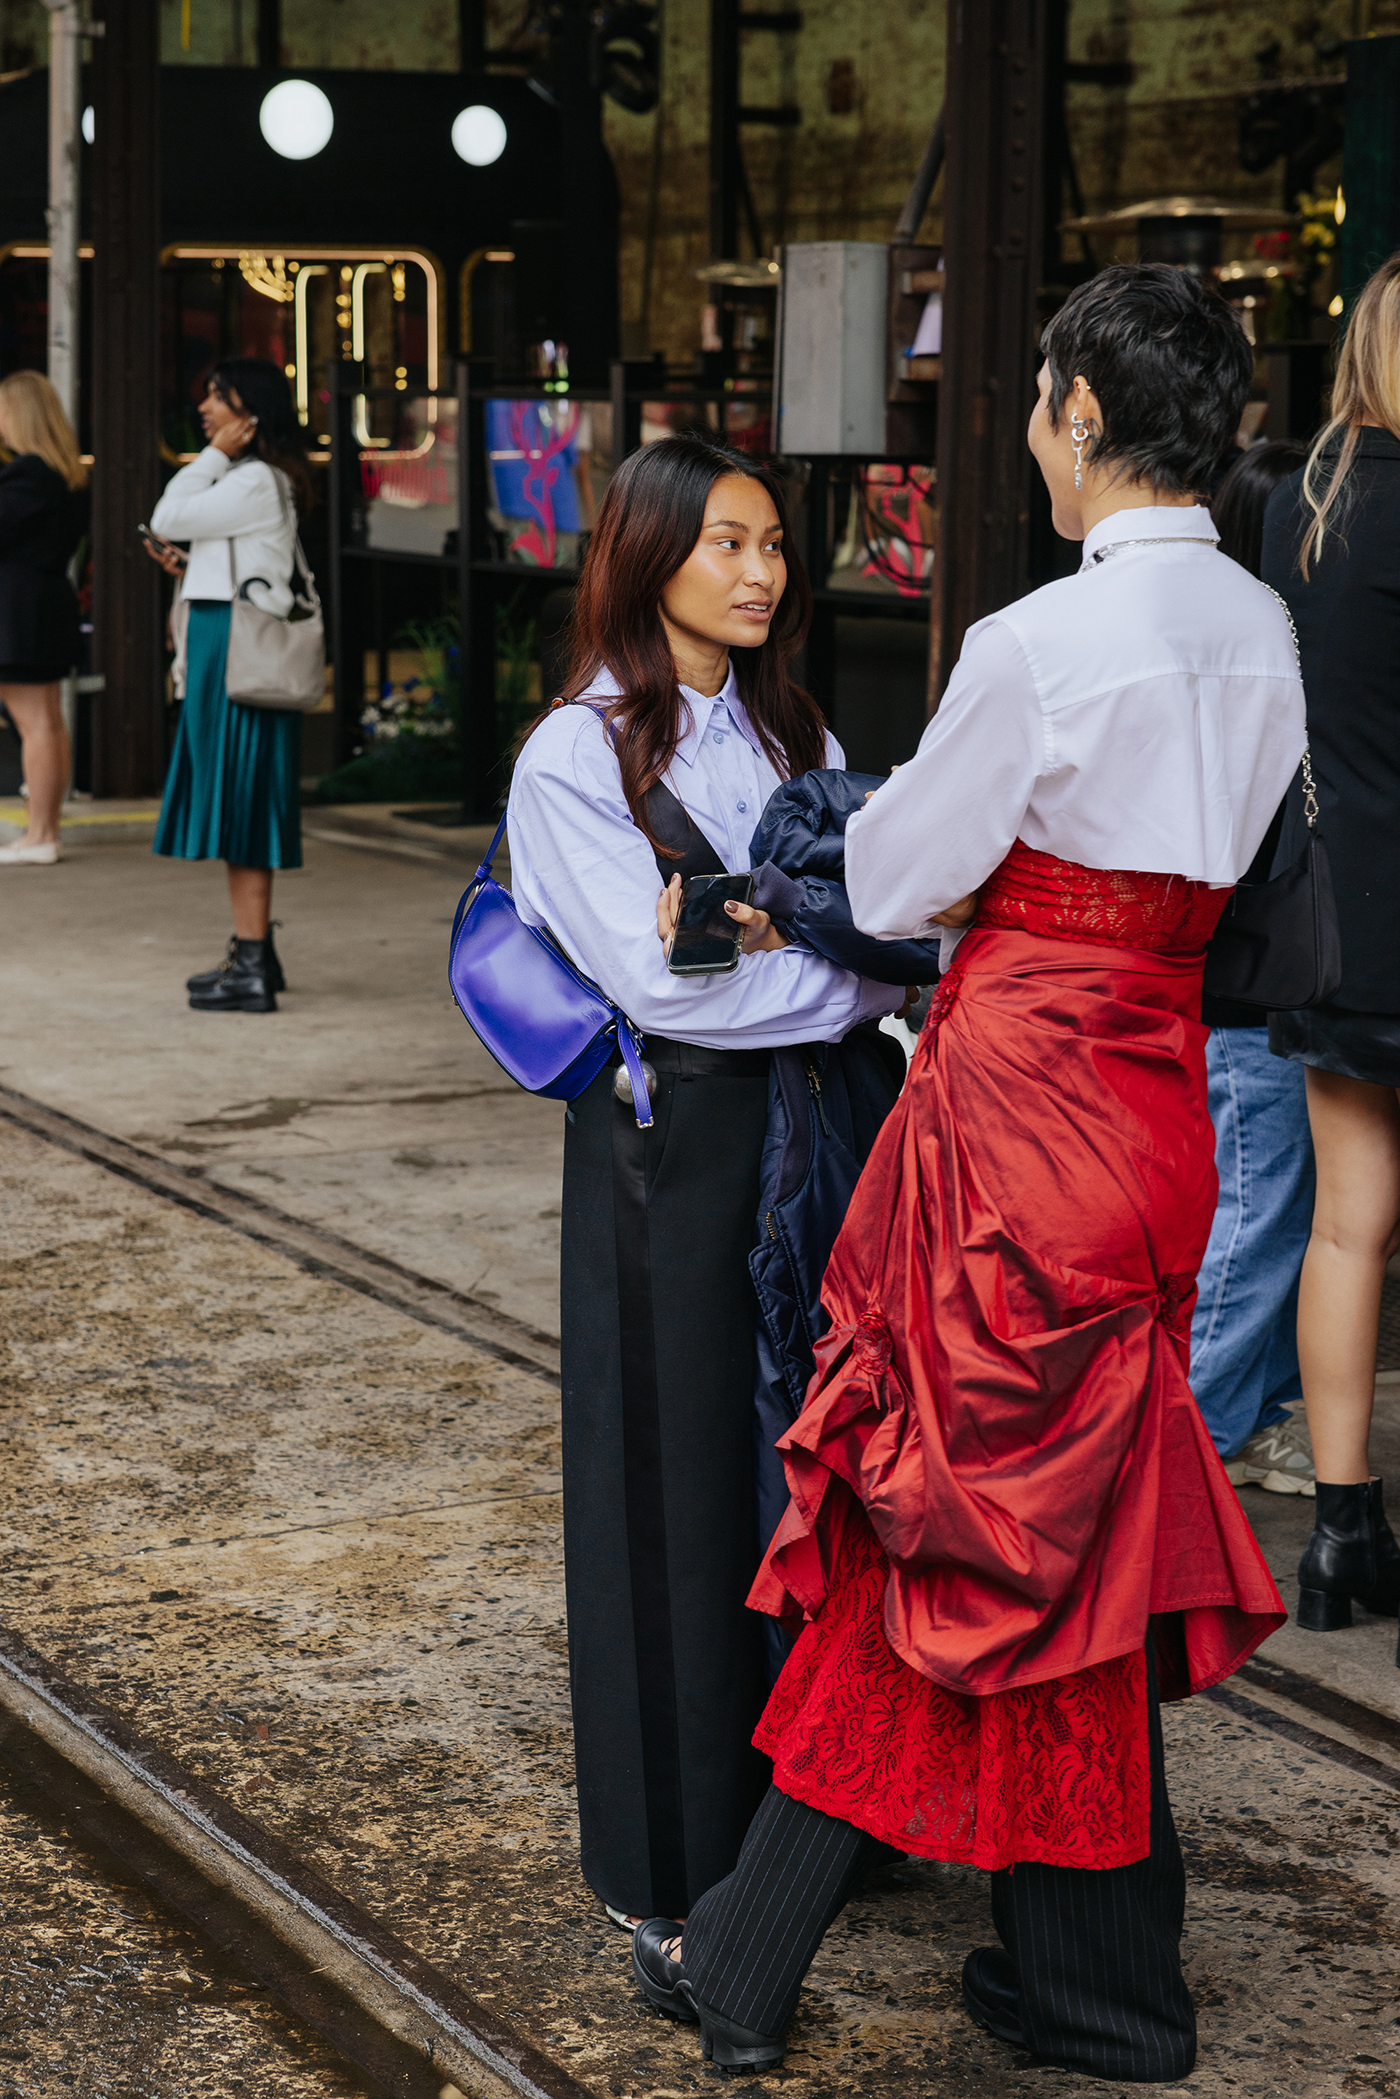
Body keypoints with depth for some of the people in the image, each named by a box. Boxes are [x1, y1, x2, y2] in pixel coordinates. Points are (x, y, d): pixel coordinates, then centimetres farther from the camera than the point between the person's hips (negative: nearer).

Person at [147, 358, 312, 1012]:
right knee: (234, 801, 14)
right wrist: (188, 570, 12)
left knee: (238, 799, -10)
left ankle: (252, 971, -9)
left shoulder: (256, 482, -15)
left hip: (239, 651, -11)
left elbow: (169, 518, -15)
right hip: (222, 645, 11)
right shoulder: (246, 477, 18)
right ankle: (253, 952, 22)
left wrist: (215, 453, -10)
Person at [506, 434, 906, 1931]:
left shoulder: (794, 736, 13)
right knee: (679, 1484, 2)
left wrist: (790, 930, -15)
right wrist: (863, 968, -15)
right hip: (670, 1147, -6)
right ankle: (674, 1857, 15)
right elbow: (660, 979, -17)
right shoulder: (575, 758, -8)